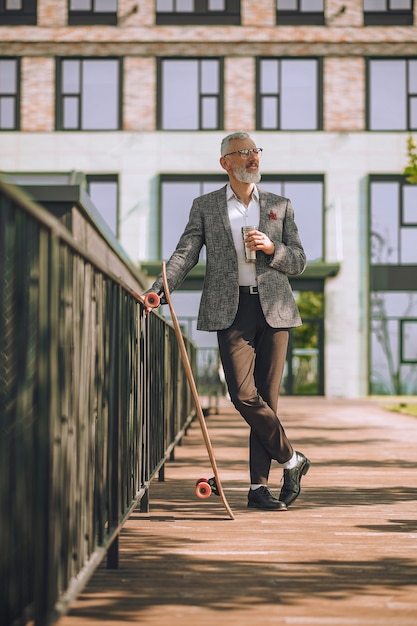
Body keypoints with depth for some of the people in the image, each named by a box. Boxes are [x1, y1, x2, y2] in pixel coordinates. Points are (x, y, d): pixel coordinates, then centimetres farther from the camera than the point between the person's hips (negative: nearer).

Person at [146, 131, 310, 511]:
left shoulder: (280, 206, 15)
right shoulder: (205, 206, 11)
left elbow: (299, 261, 13)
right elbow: (186, 254, 2)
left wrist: (271, 248, -8)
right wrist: (159, 290, -14)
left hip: (273, 307, 1)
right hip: (231, 310, -1)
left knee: (267, 395, 0)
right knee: (243, 394, -14)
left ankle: (259, 486, 7)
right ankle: (292, 460, 4)